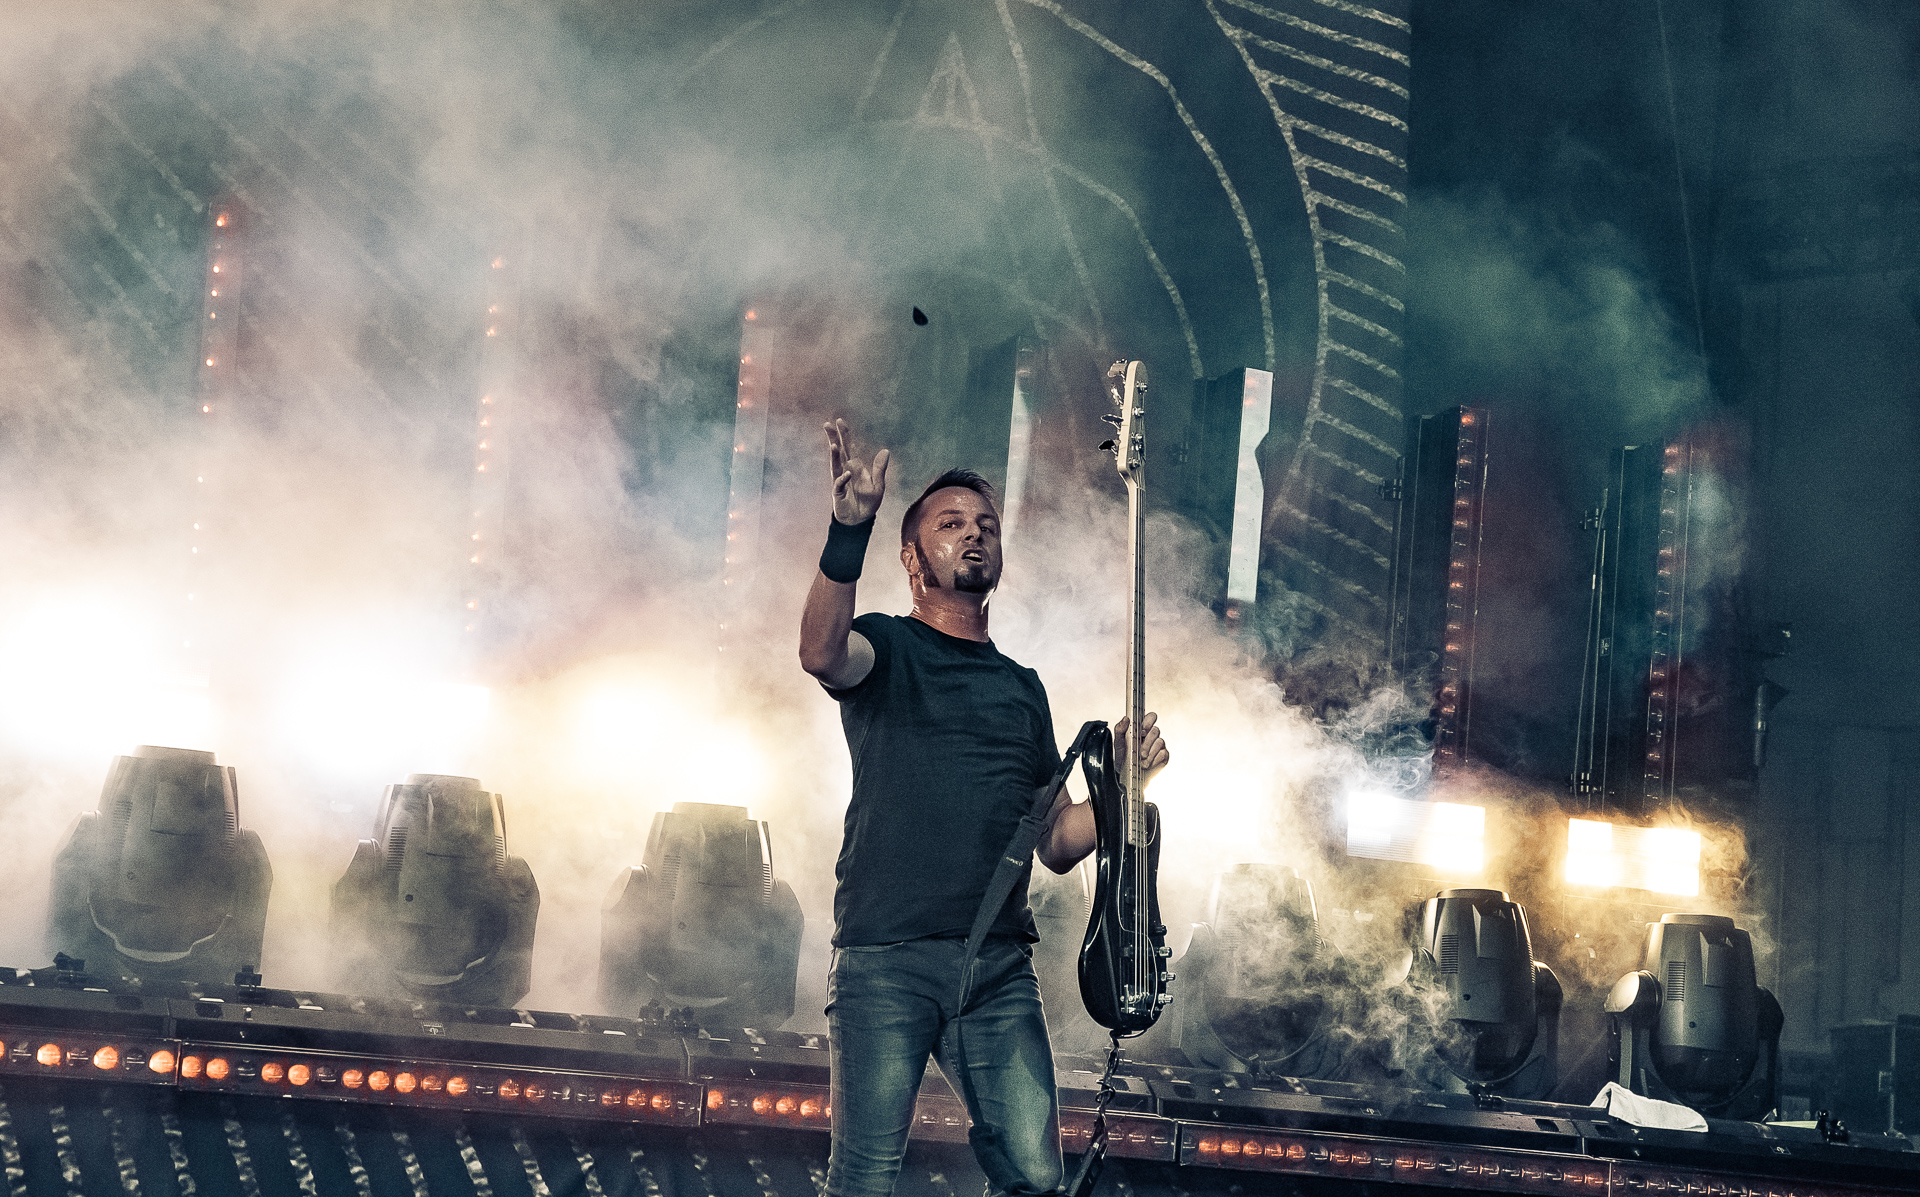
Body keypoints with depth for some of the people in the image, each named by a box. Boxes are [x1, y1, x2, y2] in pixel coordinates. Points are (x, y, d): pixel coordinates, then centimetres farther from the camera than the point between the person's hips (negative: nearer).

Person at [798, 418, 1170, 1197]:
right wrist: (850, 529, -34)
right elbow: (821, 653, -19)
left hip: (998, 965, 4)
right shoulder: (886, 649, 8)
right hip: (885, 958, -4)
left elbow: (1058, 845, 23)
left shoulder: (1022, 688, 23)